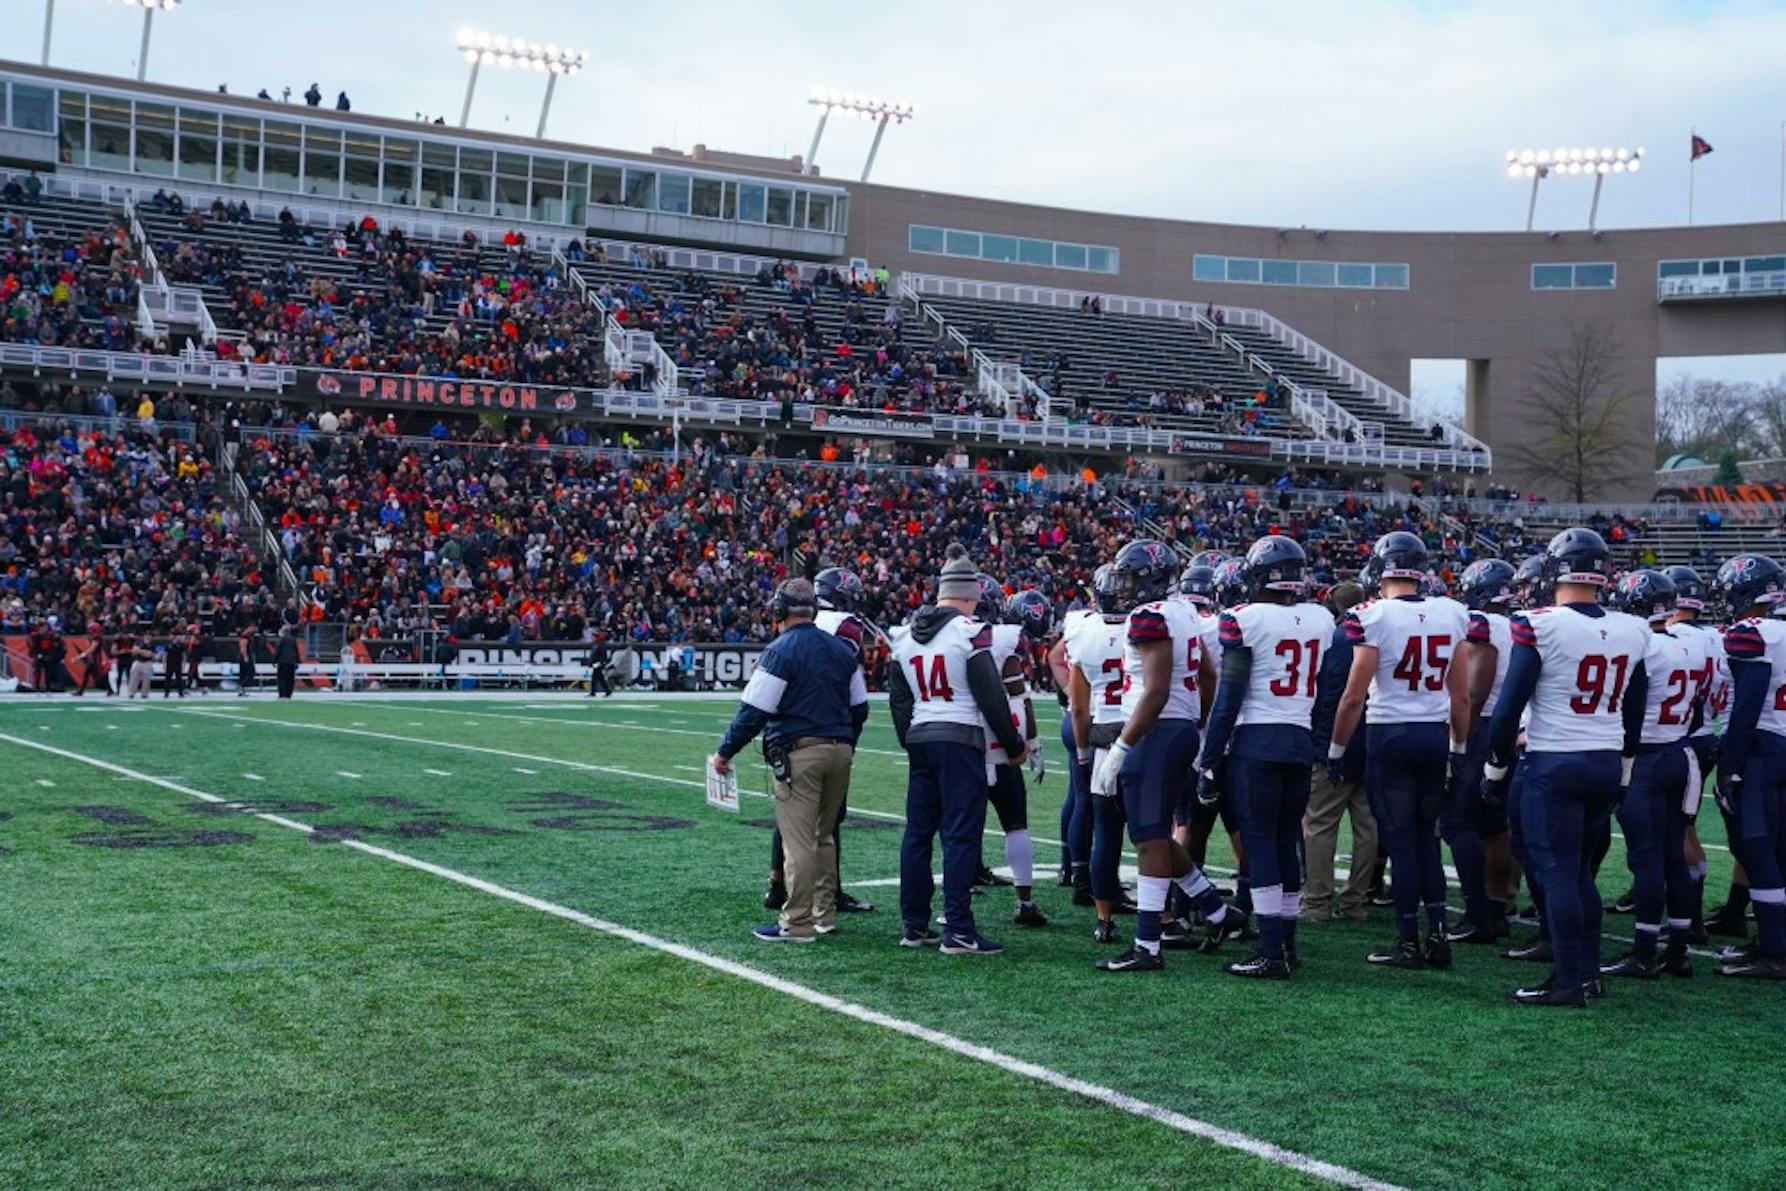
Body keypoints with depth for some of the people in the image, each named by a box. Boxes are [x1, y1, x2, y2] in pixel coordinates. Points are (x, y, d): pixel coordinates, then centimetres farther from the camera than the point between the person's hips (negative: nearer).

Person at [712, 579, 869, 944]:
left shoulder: (780, 651, -9)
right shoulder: (841, 649, 11)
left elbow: (754, 710, -11)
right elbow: (859, 707, 17)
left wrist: (725, 752, -3)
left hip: (799, 753, -7)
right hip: (839, 750, 7)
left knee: (799, 840, -4)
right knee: (824, 836, 17)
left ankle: (798, 923, -3)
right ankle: (825, 913, 21)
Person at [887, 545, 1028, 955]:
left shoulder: (905, 635, 11)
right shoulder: (970, 633, -10)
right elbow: (991, 697, -9)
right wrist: (1014, 745, 2)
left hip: (919, 740, 7)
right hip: (961, 739, -6)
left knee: (918, 831, 11)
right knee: (961, 835, -5)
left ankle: (913, 925, 16)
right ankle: (958, 930, -7)